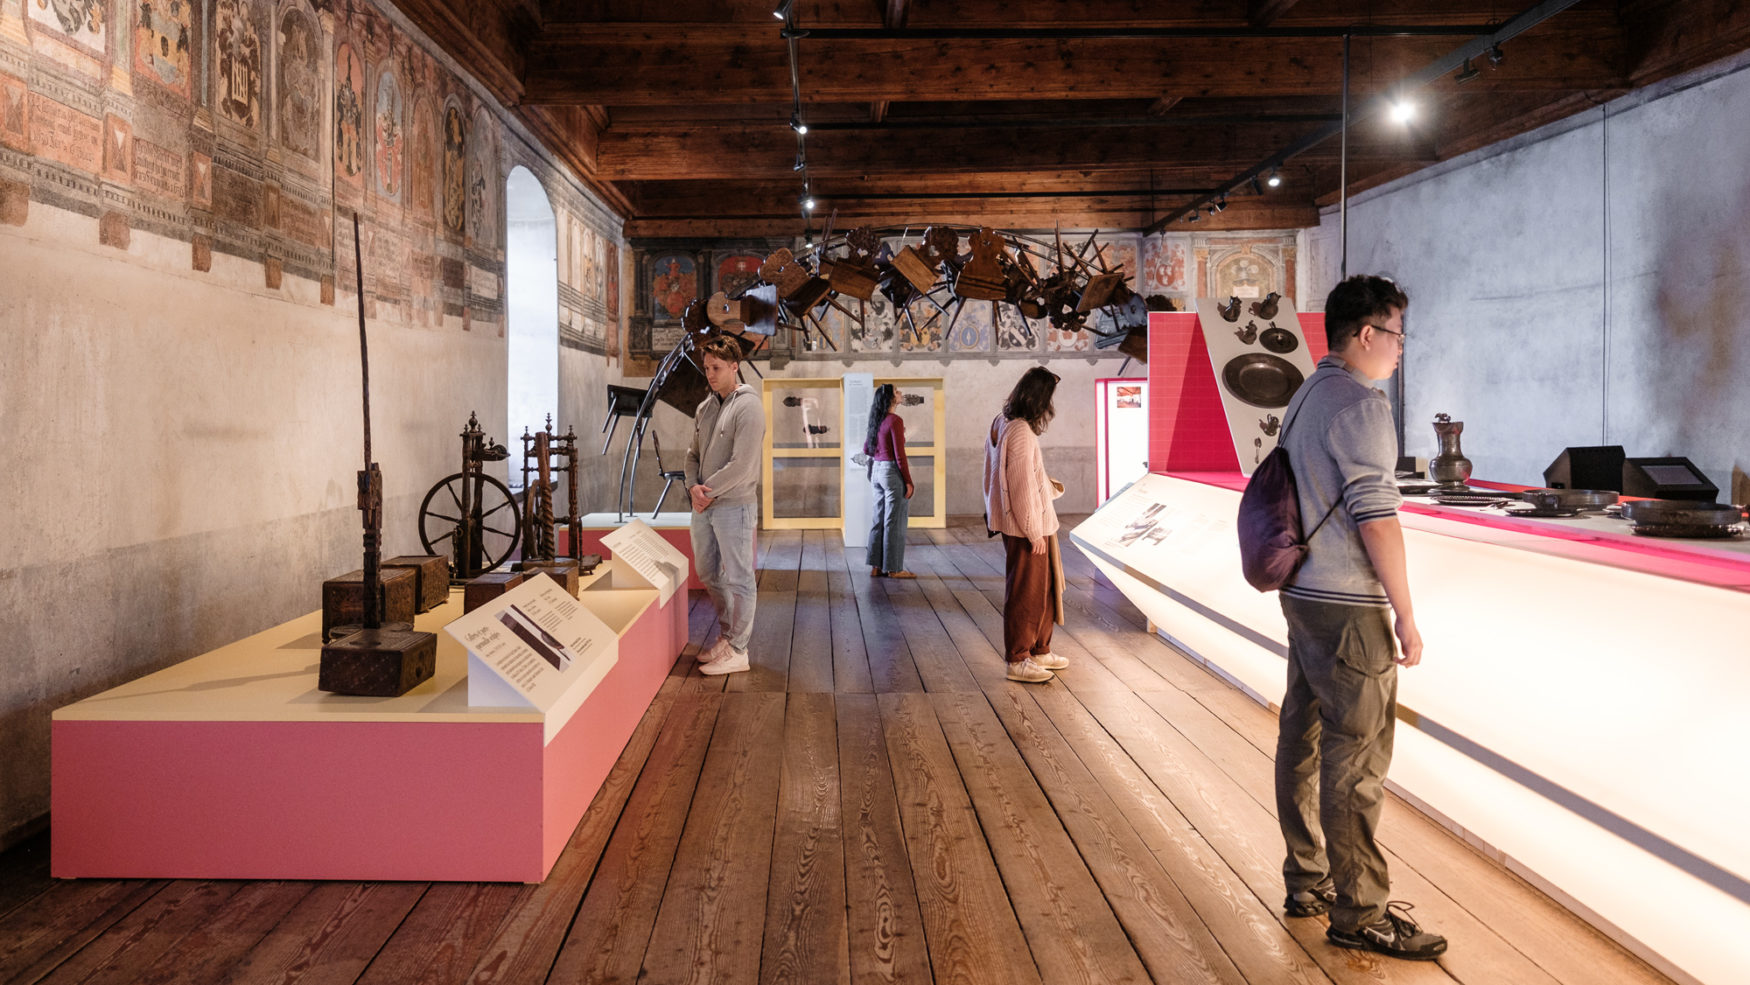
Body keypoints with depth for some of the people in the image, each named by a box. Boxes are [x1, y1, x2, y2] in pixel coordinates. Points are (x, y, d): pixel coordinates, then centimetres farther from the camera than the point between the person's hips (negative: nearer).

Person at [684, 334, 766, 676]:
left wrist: (709, 492, -14)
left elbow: (741, 465, -19)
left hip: (734, 506, -9)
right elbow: (693, 452, 15)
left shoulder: (748, 407, -13)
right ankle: (727, 634, 32)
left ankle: (737, 651, 6)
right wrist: (693, 487, -3)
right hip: (703, 506, 9)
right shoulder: (704, 407, 12)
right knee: (708, 573, 17)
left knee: (737, 578, -1)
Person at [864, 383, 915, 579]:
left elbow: (866, 449, 18)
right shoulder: (895, 421, -15)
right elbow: (899, 455, -17)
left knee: (879, 519, 12)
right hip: (892, 472, -8)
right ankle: (893, 568, 4)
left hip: (877, 471, 8)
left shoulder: (876, 420, 9)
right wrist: (909, 482, -13)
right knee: (894, 522, -1)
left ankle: (876, 566, 16)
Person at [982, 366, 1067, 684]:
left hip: (1038, 523, 10)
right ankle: (1018, 661, 13)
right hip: (1026, 527, -10)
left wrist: (1049, 486, 30)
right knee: (1026, 592, 1)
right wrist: (1034, 532, -19)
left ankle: (1039, 650, 33)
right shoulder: (1021, 431, -23)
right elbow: (1022, 485, -23)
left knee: (1046, 586, 21)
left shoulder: (1002, 423, 8)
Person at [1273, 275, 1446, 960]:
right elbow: (1376, 518, -19)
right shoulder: (1360, 404, -15)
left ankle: (1307, 883, 23)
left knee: (1304, 741, 13)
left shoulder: (1304, 399, 14)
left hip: (1302, 595, 10)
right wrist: (1406, 617, -14)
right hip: (1348, 606, -10)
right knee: (1356, 757, -3)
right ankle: (1358, 911, 5)